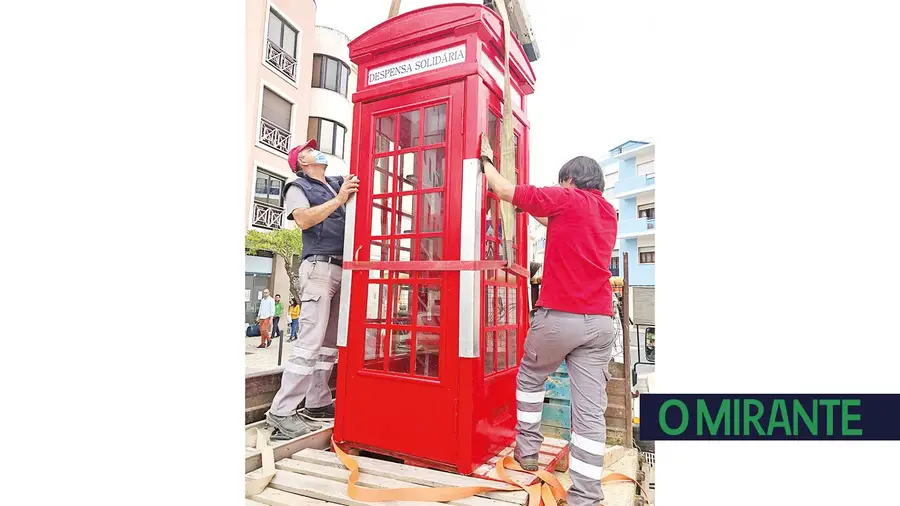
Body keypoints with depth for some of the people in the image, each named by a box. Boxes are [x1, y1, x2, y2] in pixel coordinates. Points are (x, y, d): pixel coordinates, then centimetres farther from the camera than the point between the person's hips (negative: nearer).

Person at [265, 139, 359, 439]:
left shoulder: (339, 183, 23)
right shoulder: (297, 187, 6)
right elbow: (304, 220, -12)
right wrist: (338, 199, -17)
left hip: (343, 268, 7)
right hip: (320, 267, -6)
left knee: (330, 342, 7)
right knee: (310, 342, -12)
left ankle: (318, 404, 15)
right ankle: (281, 412, -6)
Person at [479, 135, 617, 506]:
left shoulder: (566, 198, -1)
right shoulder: (608, 212, 18)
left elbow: (504, 190, 3)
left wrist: (486, 159, 19)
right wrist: (535, 208, 41)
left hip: (559, 316, -5)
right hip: (600, 321, 5)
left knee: (529, 379, 20)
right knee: (591, 410, 4)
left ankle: (527, 451, 30)